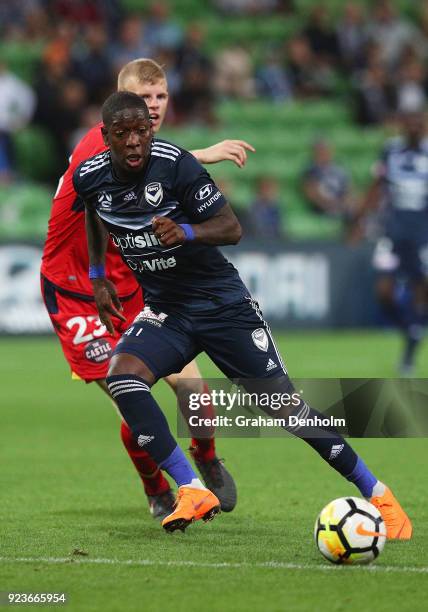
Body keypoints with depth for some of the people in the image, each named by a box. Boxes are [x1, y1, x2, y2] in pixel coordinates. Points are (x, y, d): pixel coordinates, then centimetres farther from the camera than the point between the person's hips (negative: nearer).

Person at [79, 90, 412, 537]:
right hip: (165, 311, 4)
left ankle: (376, 493, 7)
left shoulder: (176, 165, -19)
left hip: (221, 301, -4)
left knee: (283, 403, -6)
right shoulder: (90, 177, -5)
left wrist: (185, 232, -34)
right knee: (122, 375, -25)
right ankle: (193, 492, -23)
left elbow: (232, 228, -16)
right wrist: (98, 276, 16)